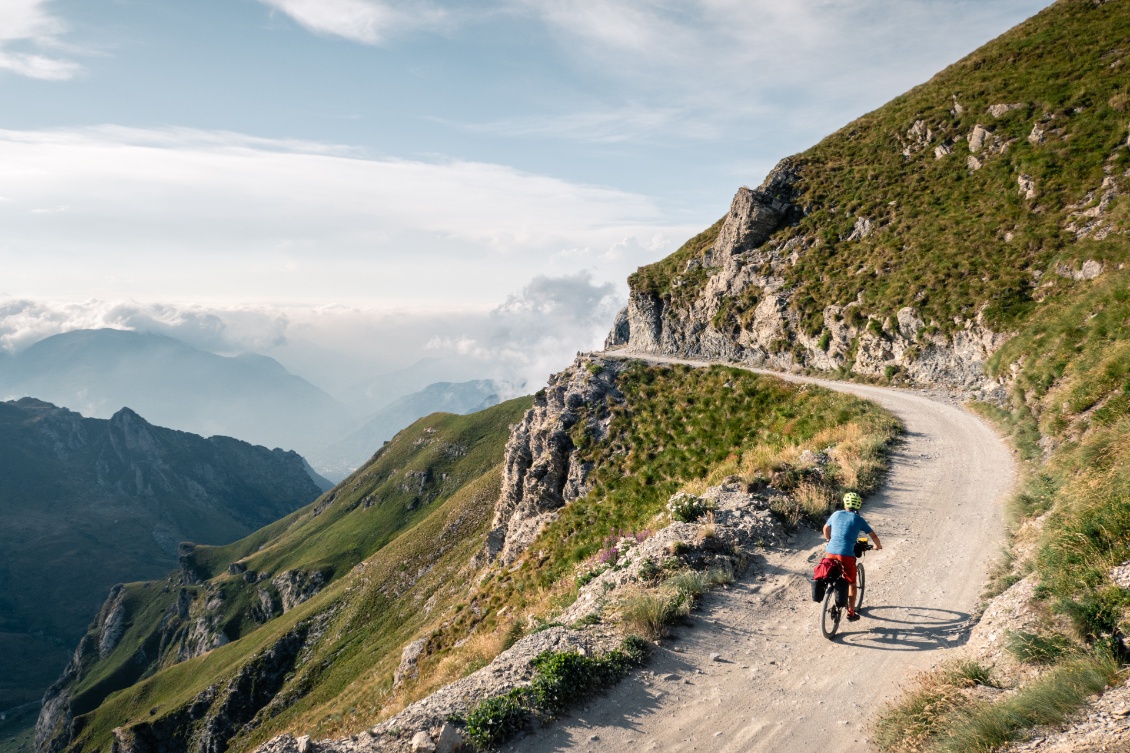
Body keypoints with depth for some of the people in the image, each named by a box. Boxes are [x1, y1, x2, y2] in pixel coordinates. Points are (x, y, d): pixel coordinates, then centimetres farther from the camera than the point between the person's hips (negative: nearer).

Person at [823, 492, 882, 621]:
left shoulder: (836, 514, 14)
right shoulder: (858, 519, 5)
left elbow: (826, 528, 30)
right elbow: (873, 535, 13)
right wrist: (878, 545, 34)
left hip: (831, 551, 3)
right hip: (846, 554, -3)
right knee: (851, 583, 14)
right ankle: (851, 612, 17)